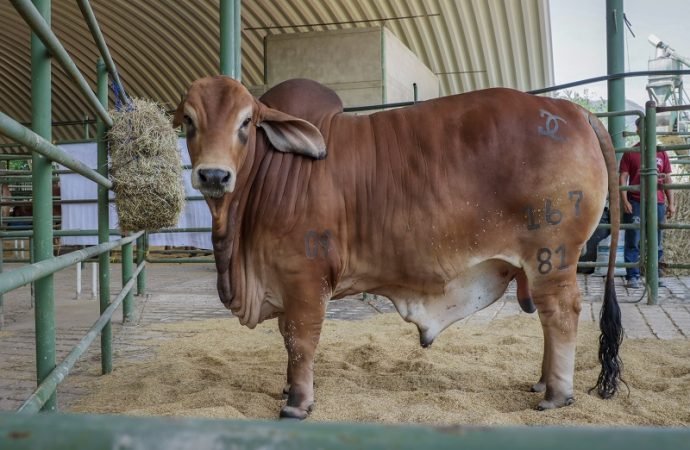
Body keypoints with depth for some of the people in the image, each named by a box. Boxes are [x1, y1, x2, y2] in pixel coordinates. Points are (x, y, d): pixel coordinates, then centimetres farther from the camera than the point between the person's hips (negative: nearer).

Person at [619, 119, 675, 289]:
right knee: (633, 242, -2)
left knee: (656, 242, 7)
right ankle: (632, 276, 2)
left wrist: (671, 203, 8)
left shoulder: (661, 153, 12)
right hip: (635, 204, -3)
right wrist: (624, 201, -10)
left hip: (657, 204, 3)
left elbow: (667, 179, 13)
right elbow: (623, 178, 0)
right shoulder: (630, 153, 4)